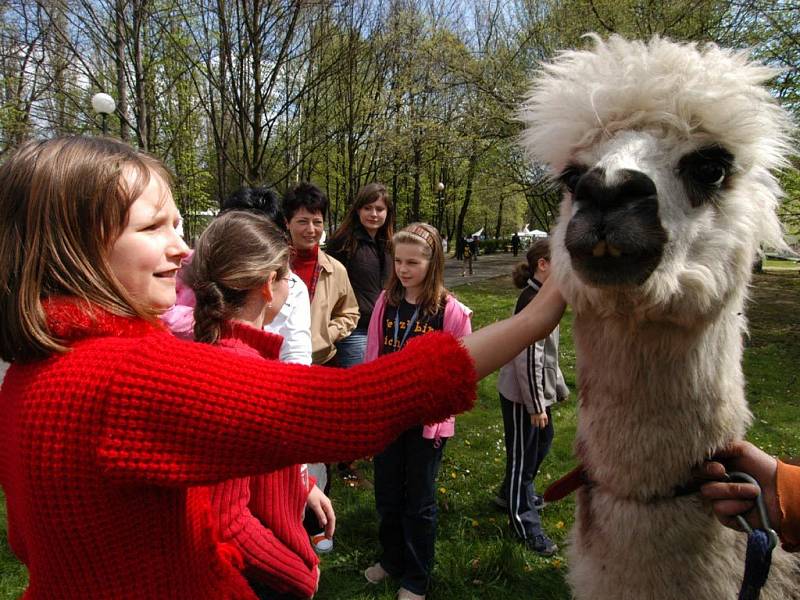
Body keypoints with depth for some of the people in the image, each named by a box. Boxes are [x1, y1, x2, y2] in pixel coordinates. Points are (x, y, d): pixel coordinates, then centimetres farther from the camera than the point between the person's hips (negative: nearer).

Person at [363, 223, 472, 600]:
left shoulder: (452, 311, -14)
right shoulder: (386, 301, -2)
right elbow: (372, 357, 4)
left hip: (427, 420, -4)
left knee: (418, 501, 12)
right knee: (387, 495, 19)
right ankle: (391, 559, 42)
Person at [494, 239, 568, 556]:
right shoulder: (532, 302, -25)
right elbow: (528, 358, -25)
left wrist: (559, 387, 22)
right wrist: (536, 405, -20)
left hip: (538, 390, 10)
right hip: (522, 394, -10)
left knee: (542, 442, 24)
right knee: (523, 454, 4)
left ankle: (512, 493, 46)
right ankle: (526, 526, 21)